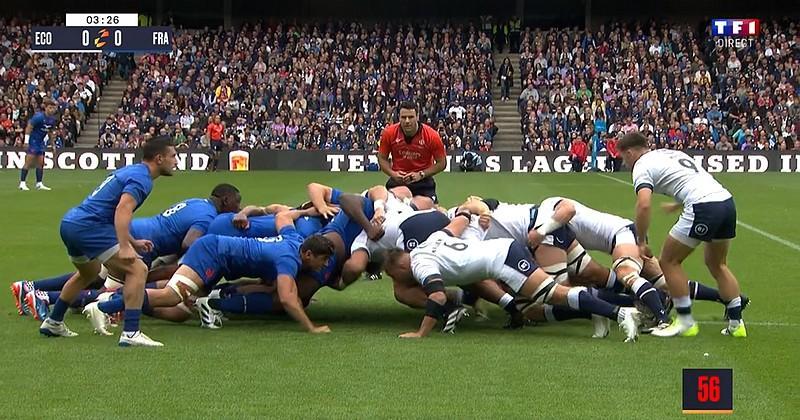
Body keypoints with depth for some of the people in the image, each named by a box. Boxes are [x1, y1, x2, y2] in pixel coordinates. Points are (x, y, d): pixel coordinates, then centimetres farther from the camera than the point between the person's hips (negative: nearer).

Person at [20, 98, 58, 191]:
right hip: (33, 140, -7)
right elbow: (29, 127, -18)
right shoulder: (39, 117, -19)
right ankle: (22, 183, -8)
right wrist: (26, 141, -22)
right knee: (29, 162, -10)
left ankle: (39, 184, 8)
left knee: (40, 162, 5)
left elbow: (51, 133, 16)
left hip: (41, 142, 7)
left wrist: (53, 145, 17)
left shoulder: (52, 119, 3)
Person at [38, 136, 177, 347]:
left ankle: (53, 322, 47)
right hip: (87, 227, -11)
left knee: (89, 273, 35)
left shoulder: (131, 171, 21)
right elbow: (123, 209, -26)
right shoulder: (141, 178, -10)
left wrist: (133, 242, 32)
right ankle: (131, 333, -21)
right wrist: (125, 246, -34)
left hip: (70, 221, 11)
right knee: (137, 270, -15)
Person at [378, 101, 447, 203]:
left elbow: (442, 163, -6)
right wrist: (392, 174, -15)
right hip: (397, 181, 1)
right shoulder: (389, 133, -12)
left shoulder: (431, 136, -16)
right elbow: (382, 158, 2)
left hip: (423, 182, -1)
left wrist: (421, 175, -16)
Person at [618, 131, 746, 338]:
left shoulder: (642, 166, 3)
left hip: (703, 207, -9)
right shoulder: (671, 153, 28)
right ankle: (736, 323, 22)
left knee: (669, 261, 7)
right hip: (726, 200, 9)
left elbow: (644, 205, -13)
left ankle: (685, 322, 9)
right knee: (717, 265, 24)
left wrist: (641, 241, -4)